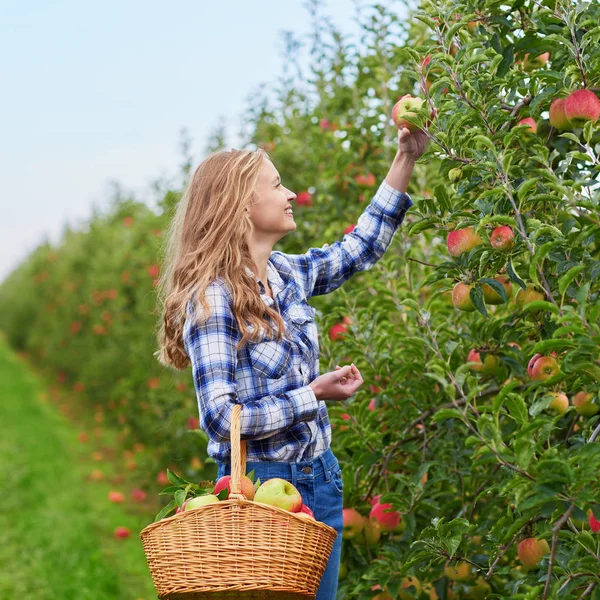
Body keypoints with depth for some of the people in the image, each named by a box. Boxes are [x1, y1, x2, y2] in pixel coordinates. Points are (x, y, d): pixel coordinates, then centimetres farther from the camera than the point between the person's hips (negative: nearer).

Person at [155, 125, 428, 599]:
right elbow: (220, 418, -21)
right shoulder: (214, 299, -17)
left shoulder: (287, 274, 4)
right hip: (259, 486, -7)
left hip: (320, 480, 7)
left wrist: (405, 160, 17)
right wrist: (314, 395, -17)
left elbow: (359, 249, 21)